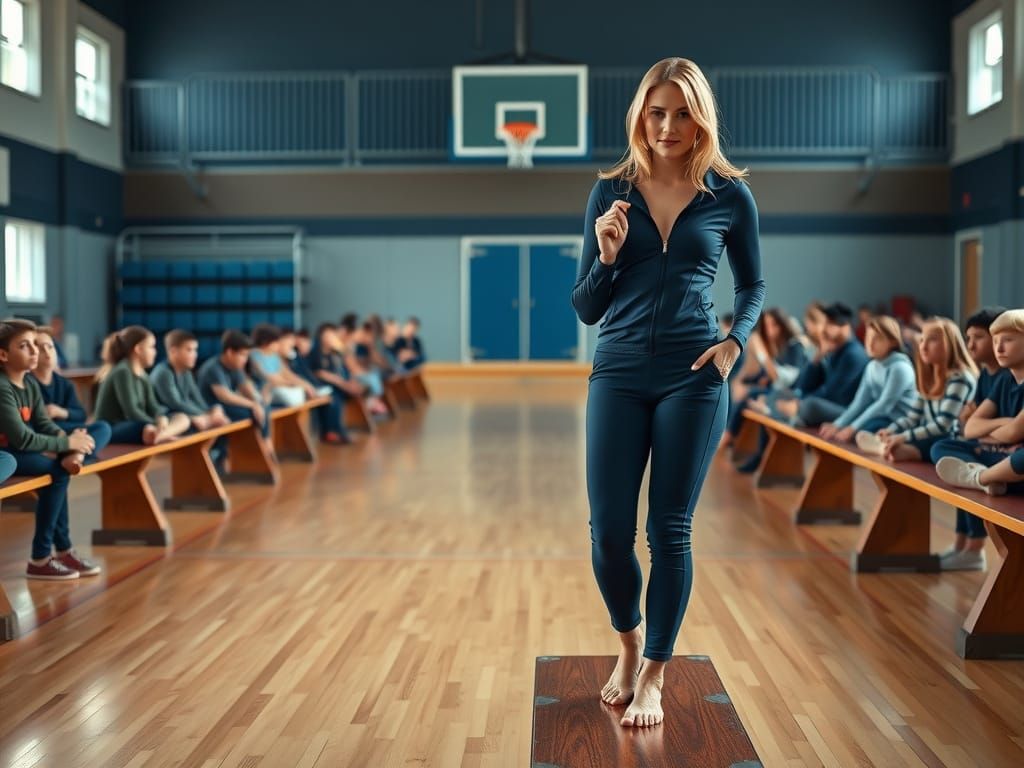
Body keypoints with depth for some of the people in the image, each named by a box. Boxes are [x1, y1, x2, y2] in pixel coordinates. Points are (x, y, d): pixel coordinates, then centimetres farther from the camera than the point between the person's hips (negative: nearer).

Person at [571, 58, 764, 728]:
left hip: (693, 377, -1)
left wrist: (737, 341, -3)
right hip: (619, 374, 1)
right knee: (609, 530, 0)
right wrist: (606, 256, -13)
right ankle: (630, 645, 28)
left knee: (669, 531, 3)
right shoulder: (611, 192, 4)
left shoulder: (730, 194, 2)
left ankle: (653, 677, 17)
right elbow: (586, 308, 6)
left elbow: (754, 286, 15)